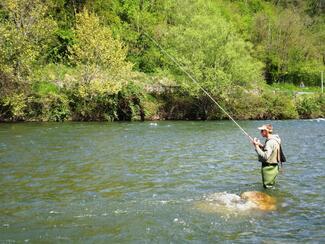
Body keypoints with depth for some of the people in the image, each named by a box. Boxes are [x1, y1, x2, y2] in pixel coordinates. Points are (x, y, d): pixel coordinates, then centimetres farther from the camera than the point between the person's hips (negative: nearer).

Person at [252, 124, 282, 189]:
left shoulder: (270, 142, -24)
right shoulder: (273, 140, 9)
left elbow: (265, 156, -31)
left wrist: (256, 146, -26)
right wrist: (261, 145, 7)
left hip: (269, 168, -11)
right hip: (273, 167, 11)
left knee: (268, 187, -1)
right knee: (271, 187, 22)